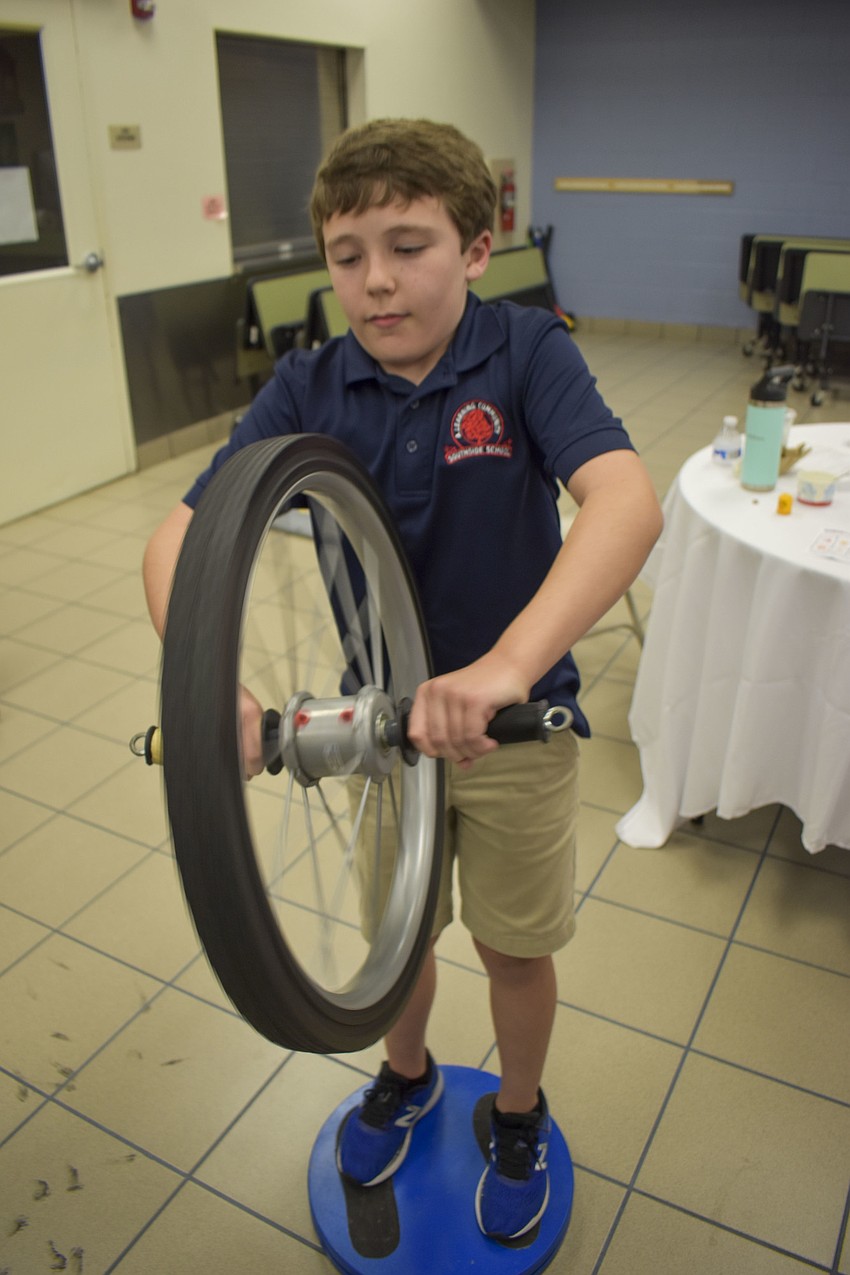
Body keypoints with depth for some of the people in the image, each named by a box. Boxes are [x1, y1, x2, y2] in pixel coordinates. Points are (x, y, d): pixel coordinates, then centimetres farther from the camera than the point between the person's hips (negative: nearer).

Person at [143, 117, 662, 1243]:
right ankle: (407, 1077, 55)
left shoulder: (528, 353, -17)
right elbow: (181, 537, -19)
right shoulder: (309, 388, -11)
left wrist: (503, 665, -49)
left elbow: (626, 501, -34)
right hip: (381, 716, 3)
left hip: (516, 719, -2)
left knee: (516, 949, 17)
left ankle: (519, 1115, 48)